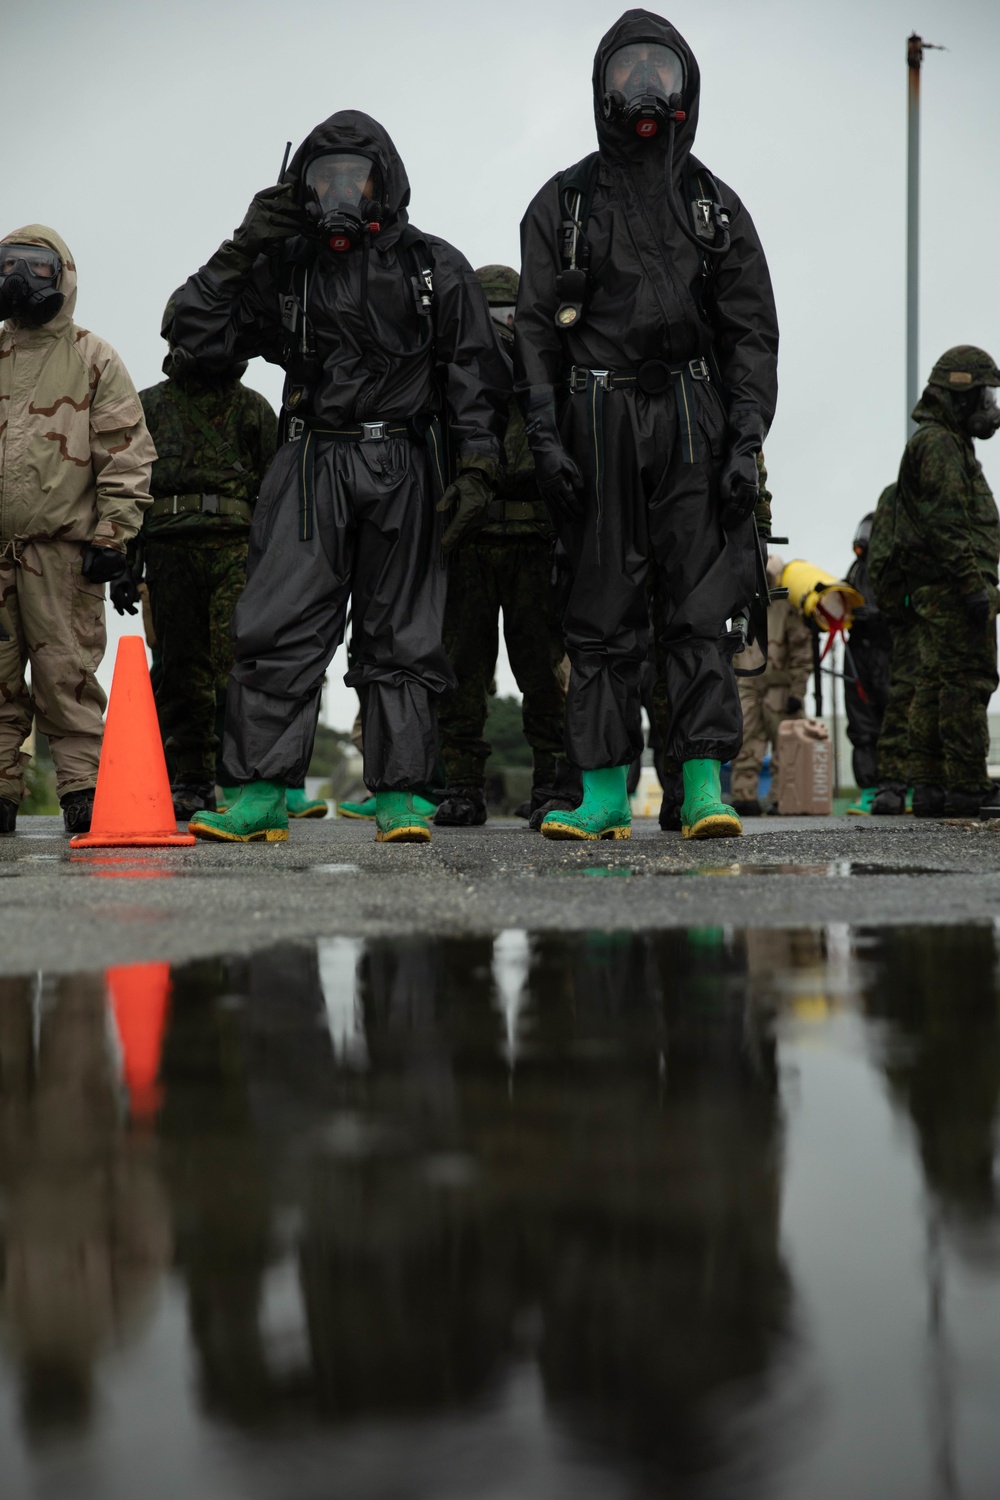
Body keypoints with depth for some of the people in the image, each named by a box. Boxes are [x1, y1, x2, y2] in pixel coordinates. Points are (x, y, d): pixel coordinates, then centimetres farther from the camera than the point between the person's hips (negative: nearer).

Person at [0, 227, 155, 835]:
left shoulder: (94, 359, 6)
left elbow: (126, 453, 1)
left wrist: (113, 534, -7)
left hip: (63, 547, -4)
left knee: (67, 673, -6)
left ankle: (83, 790, -1)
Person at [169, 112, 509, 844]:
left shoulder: (437, 268, 10)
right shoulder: (286, 269, 14)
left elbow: (475, 374, 5)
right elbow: (197, 330, 9)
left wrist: (478, 465, -5)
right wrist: (243, 249, 1)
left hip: (403, 469, -1)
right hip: (313, 463, 1)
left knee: (400, 634, 2)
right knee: (279, 628, -7)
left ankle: (399, 793, 7)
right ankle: (262, 793, -4)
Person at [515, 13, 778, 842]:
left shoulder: (715, 205, 13)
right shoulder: (561, 204, 11)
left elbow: (754, 333, 8)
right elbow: (536, 331, 6)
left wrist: (747, 442, -4)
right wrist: (546, 437, -6)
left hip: (692, 416, 0)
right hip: (598, 422, 0)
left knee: (702, 608, -6)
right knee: (603, 616, 1)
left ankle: (705, 787, -4)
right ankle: (605, 792, 6)